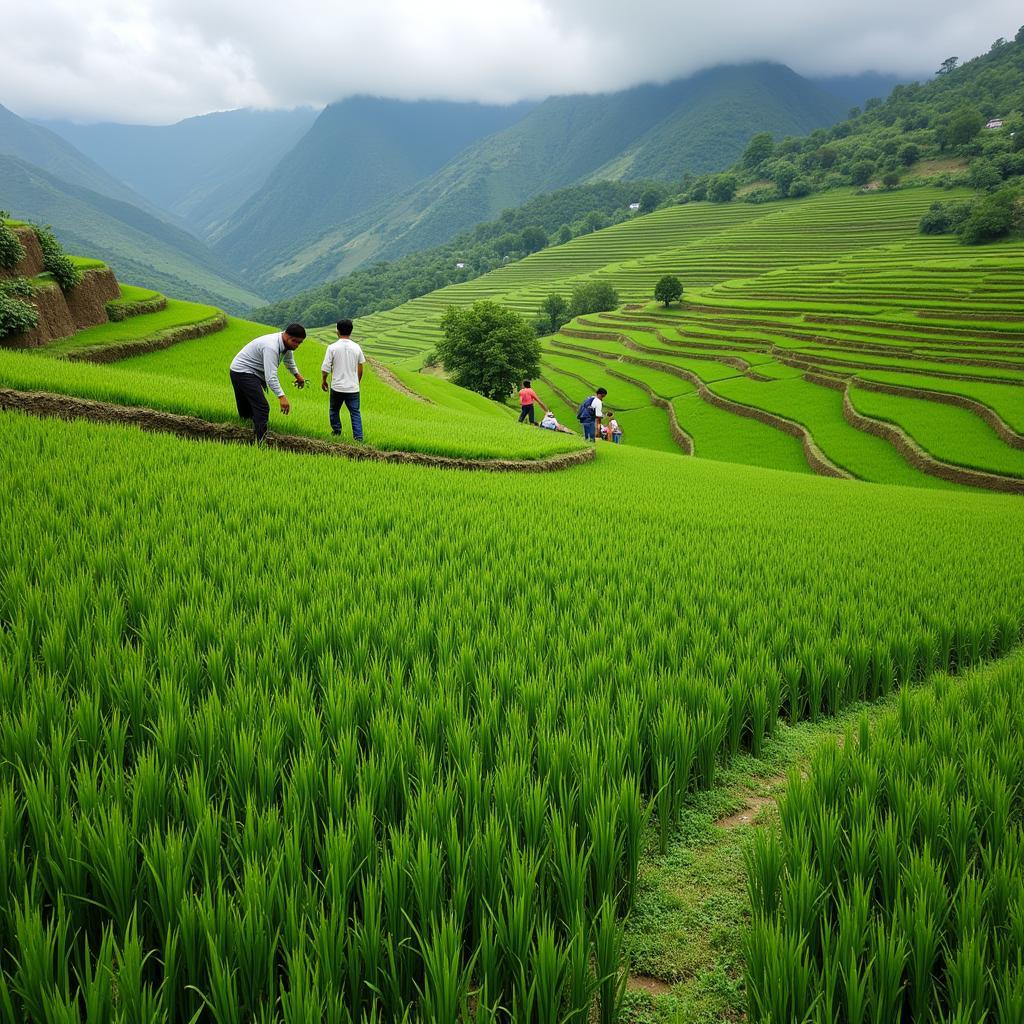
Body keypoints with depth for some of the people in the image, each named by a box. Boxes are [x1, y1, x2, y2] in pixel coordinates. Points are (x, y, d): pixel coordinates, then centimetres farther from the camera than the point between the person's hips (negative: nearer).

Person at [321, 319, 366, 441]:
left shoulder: (332, 347, -8)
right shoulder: (356, 348, 1)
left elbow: (325, 368, -7)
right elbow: (360, 368, 8)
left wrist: (323, 381, 10)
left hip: (337, 387, -1)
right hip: (353, 387, 2)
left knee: (334, 410, 19)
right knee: (355, 412, 5)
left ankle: (336, 432, 28)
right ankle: (358, 436, -5)